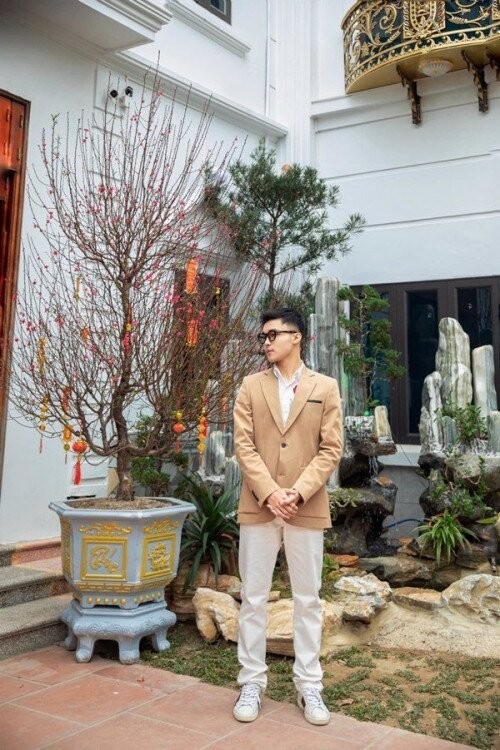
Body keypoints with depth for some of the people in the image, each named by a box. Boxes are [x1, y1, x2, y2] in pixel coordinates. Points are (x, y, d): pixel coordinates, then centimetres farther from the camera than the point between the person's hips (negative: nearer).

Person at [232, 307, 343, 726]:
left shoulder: (325, 388, 2)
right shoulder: (251, 386, 5)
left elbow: (331, 449, -2)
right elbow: (244, 445, -1)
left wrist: (298, 493, -14)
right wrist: (269, 493, -14)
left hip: (308, 509, -1)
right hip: (257, 506, 1)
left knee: (308, 599, 8)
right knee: (253, 597, 7)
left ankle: (309, 686, 21)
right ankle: (252, 682, 20)